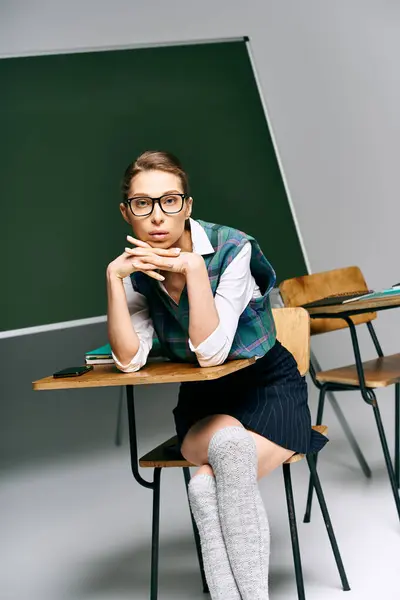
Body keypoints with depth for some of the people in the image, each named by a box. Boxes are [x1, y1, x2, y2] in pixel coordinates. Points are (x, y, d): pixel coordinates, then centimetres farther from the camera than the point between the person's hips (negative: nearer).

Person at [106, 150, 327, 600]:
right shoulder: (137, 269, -5)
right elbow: (130, 359, -15)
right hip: (203, 401, 3)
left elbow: (210, 352, -25)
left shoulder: (232, 249, -19)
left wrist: (192, 267, -33)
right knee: (227, 440, -33)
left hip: (269, 387, -3)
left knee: (208, 484, -31)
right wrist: (113, 276, -23)